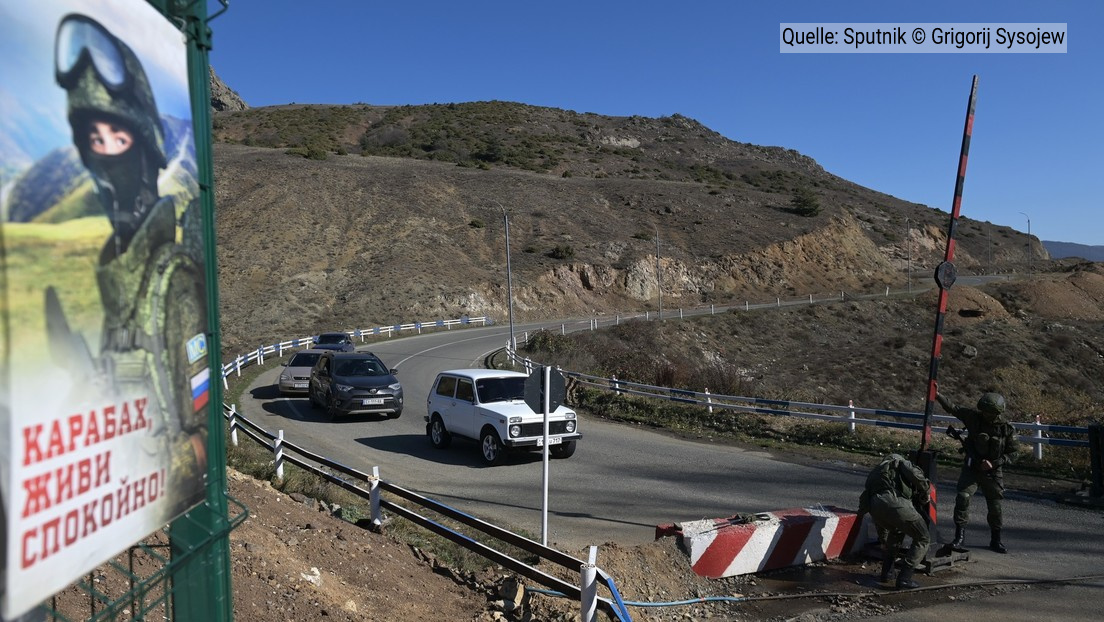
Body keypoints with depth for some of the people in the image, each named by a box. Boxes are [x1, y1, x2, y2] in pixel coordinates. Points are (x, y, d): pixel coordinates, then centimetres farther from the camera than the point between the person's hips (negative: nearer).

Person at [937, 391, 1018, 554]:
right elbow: (953, 408, -10)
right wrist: (938, 396, -23)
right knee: (962, 496, -16)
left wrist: (993, 463, -16)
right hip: (971, 467, 0)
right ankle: (960, 536, -7)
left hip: (993, 472, 0)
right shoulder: (975, 417, -9)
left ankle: (996, 540, 28)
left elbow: (1012, 454, -4)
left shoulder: (1007, 429, -9)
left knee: (995, 506, 8)